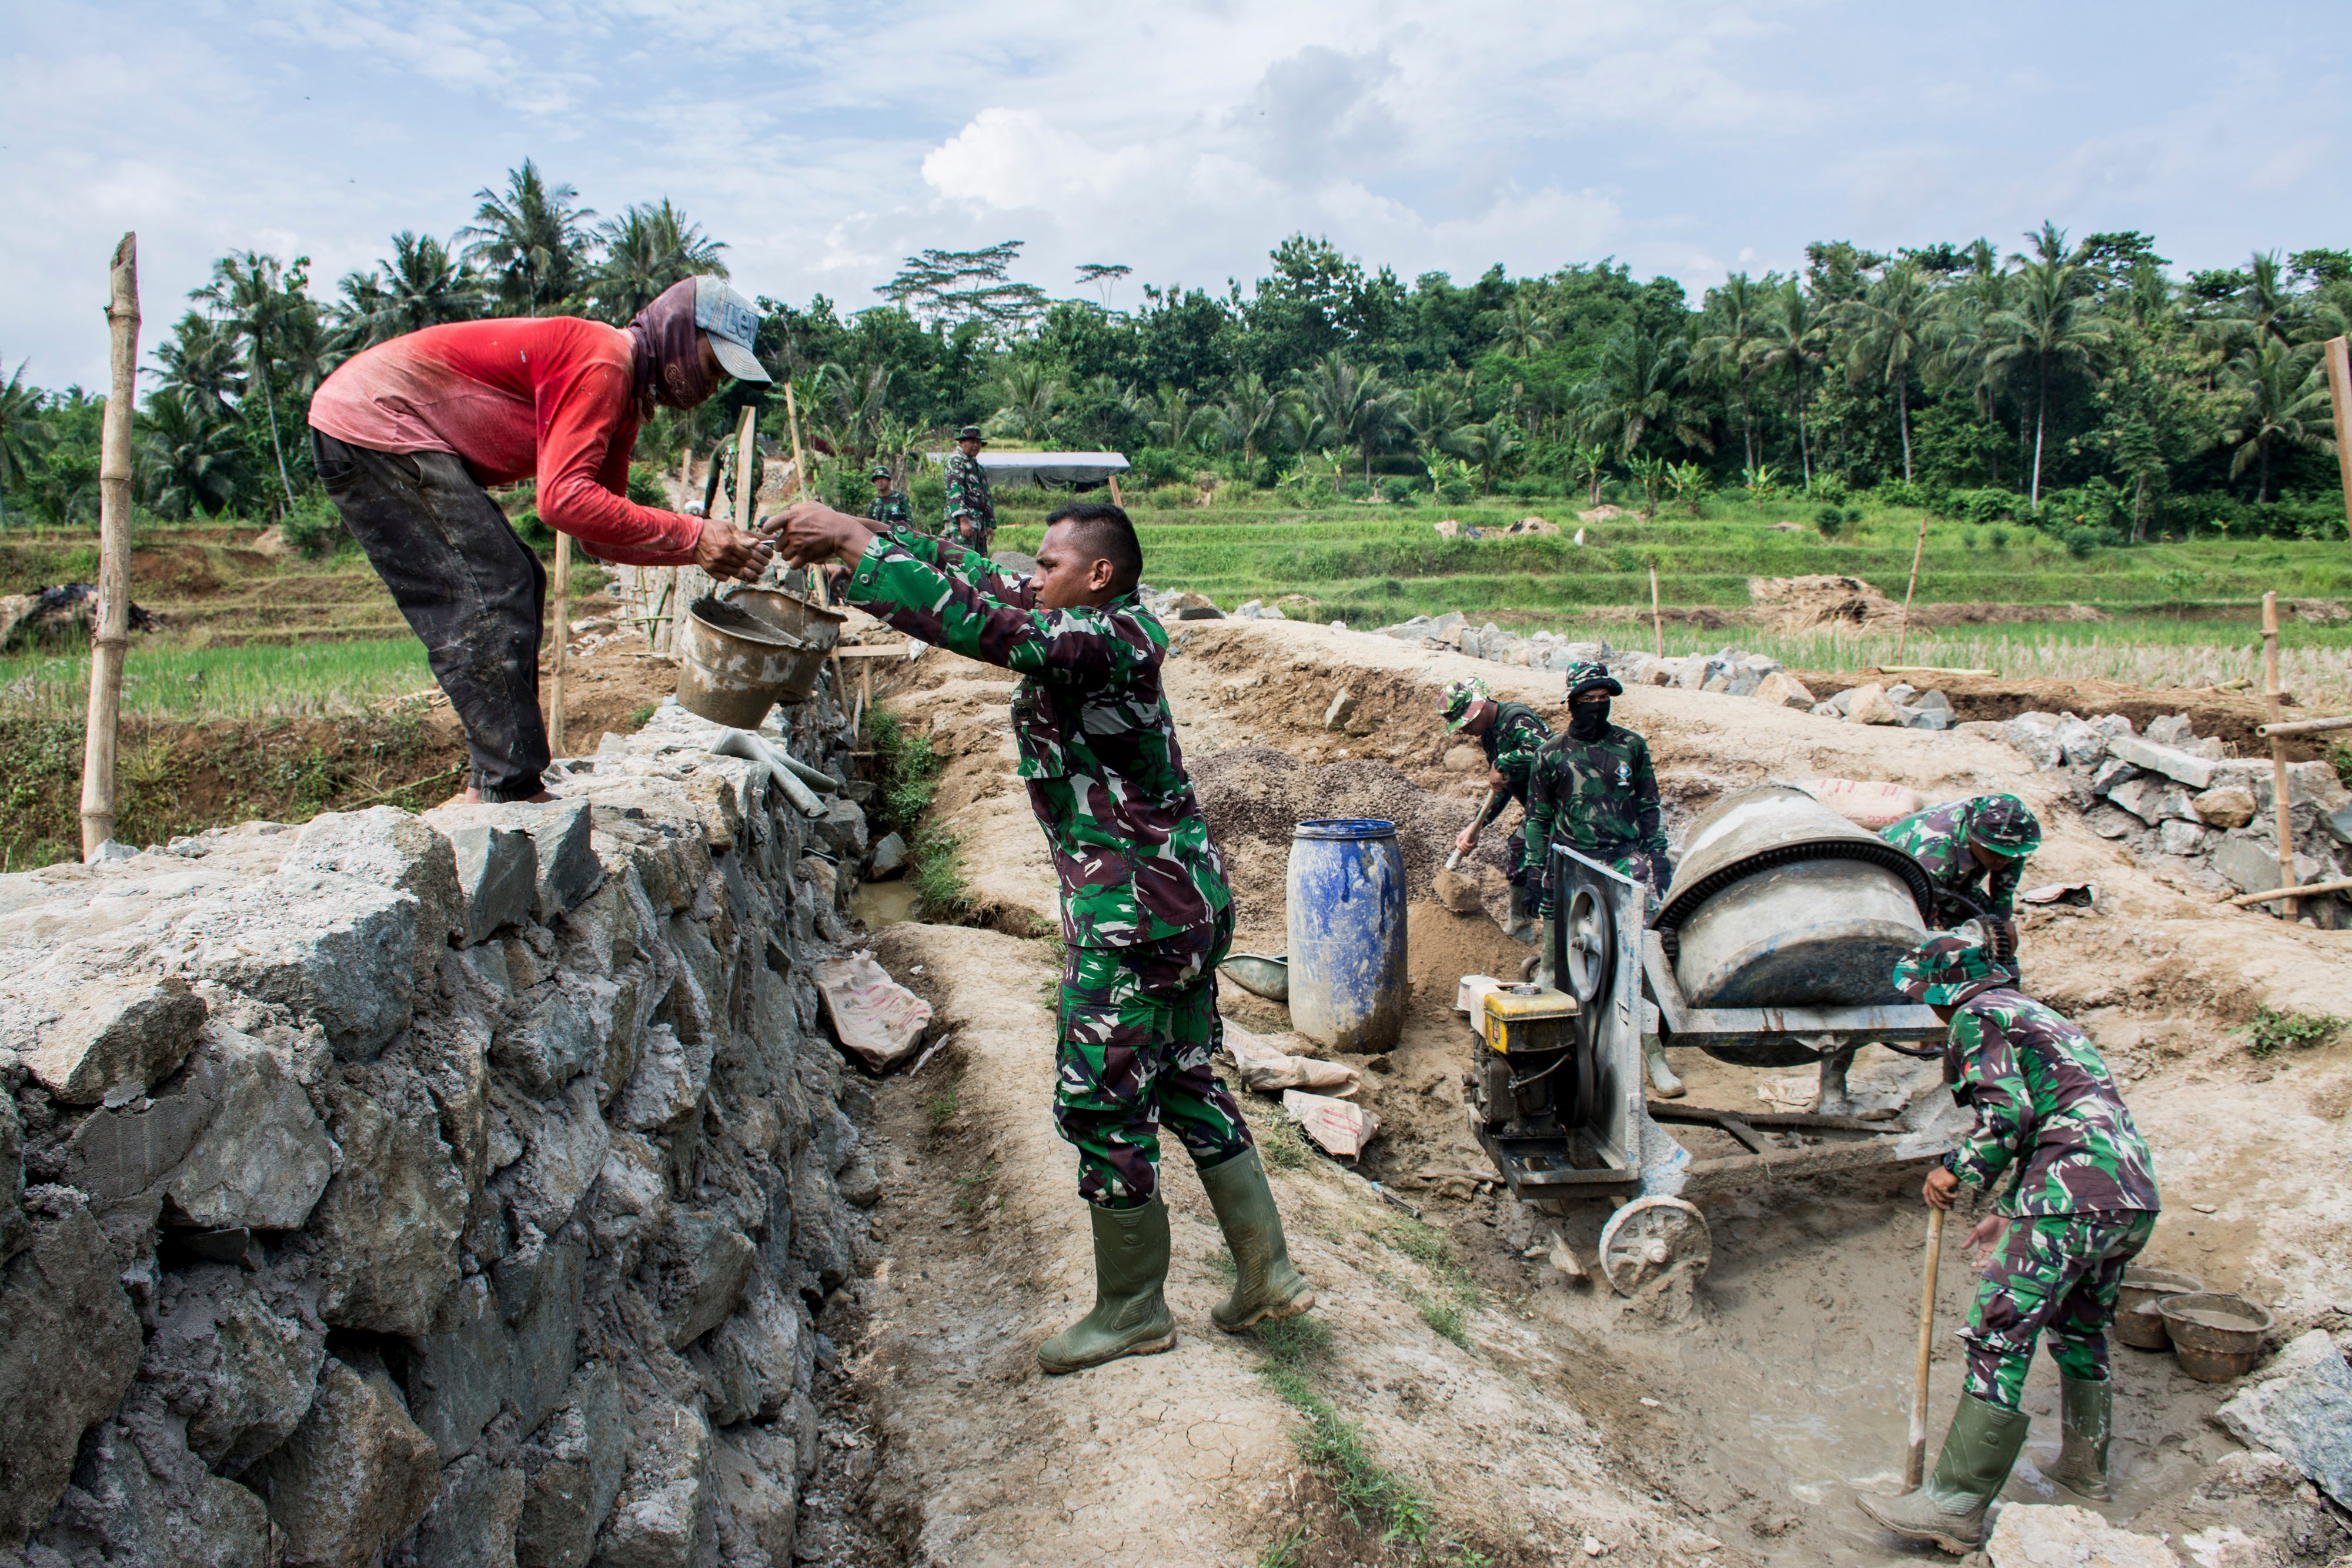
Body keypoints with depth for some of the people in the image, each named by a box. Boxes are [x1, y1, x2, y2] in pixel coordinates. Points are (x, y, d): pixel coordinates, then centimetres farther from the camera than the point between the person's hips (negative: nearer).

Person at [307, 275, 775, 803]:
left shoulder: (625, 400, 11)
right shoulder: (601, 363, -21)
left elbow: (599, 536, 9)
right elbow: (564, 500, -30)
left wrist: (710, 548, -2)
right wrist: (691, 535, -26)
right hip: (372, 423, -10)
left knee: (517, 584, 8)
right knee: (486, 599, -15)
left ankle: (491, 785, 10)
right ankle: (509, 791, -13)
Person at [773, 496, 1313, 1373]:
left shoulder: (1106, 640, -19)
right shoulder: (1102, 635, 9)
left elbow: (980, 623, -29)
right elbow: (989, 586, 13)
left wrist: (856, 542, -21)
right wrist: (862, 540, 7)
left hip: (1134, 914, -10)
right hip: (1186, 903, 10)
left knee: (1102, 1107, 3)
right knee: (1186, 1084, 18)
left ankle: (1132, 1311, 18)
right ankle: (1268, 1273, 27)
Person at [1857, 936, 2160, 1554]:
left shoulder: (1977, 1019, 1)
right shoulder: (2042, 1016, 29)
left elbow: (2007, 1114, -15)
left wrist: (1955, 1171, -2)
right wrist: (2010, 1213, 31)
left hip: (2071, 1202, -10)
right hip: (2134, 1199, 10)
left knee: (1998, 1341, -8)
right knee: (2081, 1333, 26)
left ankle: (1956, 1507, -8)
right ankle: (2084, 1469, 41)